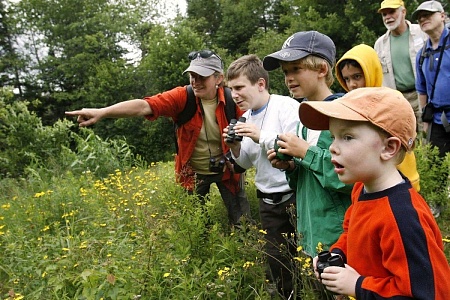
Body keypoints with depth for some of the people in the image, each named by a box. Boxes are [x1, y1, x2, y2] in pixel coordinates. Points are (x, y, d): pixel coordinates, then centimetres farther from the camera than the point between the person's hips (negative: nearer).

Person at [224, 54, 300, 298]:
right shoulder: (246, 118, 9)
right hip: (268, 203, 7)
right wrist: (236, 148, -3)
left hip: (294, 197, -7)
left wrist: (261, 137, -21)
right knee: (277, 264, 15)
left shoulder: (286, 106, -13)